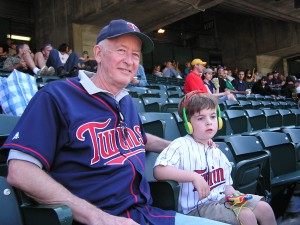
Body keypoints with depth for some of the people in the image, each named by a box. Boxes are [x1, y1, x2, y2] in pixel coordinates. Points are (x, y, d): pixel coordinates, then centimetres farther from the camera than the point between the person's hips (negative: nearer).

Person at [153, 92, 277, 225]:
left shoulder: (217, 151, 11)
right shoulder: (181, 145, -13)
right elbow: (158, 171, -28)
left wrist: (229, 191, -6)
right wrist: (194, 177, -32)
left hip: (222, 199, 7)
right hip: (198, 208, -7)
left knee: (264, 207, -4)